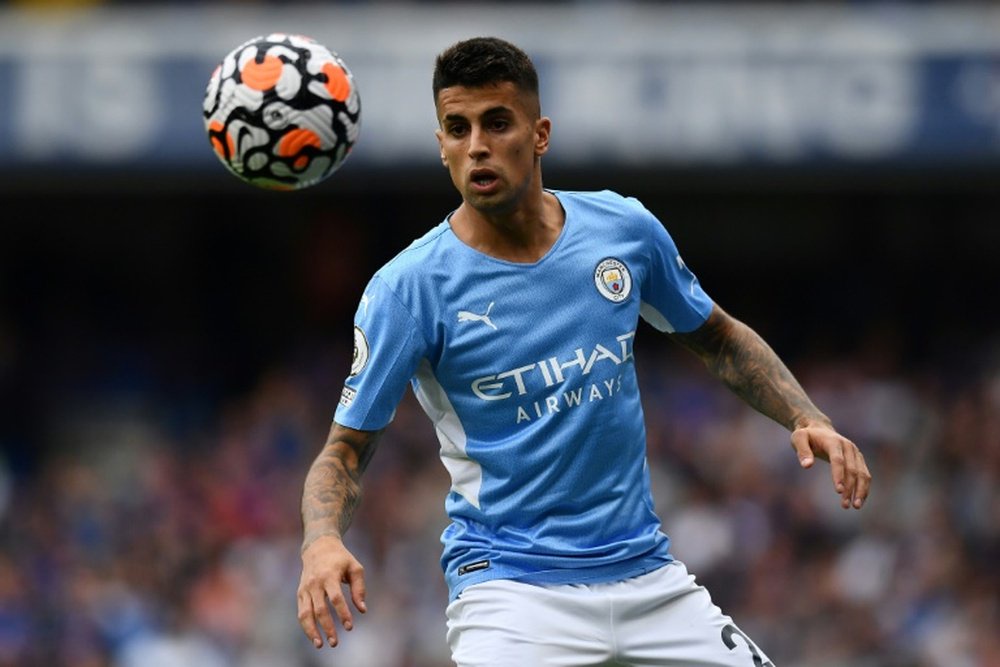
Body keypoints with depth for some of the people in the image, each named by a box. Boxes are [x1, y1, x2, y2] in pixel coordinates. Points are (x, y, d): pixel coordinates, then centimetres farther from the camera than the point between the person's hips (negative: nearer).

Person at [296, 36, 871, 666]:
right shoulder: (408, 288, -10)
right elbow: (347, 447, -6)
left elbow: (717, 337, 18)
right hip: (509, 585, -4)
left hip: (645, 574, 4)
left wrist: (807, 419, 3)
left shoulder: (626, 228, 1)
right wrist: (322, 543, -26)